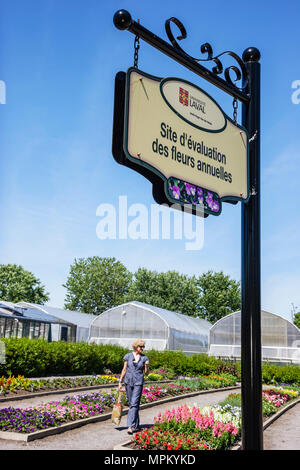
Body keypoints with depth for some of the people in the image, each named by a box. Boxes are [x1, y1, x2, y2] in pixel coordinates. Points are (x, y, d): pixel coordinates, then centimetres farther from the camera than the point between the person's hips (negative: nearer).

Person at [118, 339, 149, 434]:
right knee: (131, 404, 9)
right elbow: (124, 370, 8)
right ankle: (136, 425, 23)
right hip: (128, 381, 2)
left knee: (134, 404, -12)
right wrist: (120, 382, 6)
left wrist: (147, 366, -14)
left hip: (138, 383, -2)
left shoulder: (144, 358, 2)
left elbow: (146, 373, 6)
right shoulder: (128, 356, 2)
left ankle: (131, 426, -15)